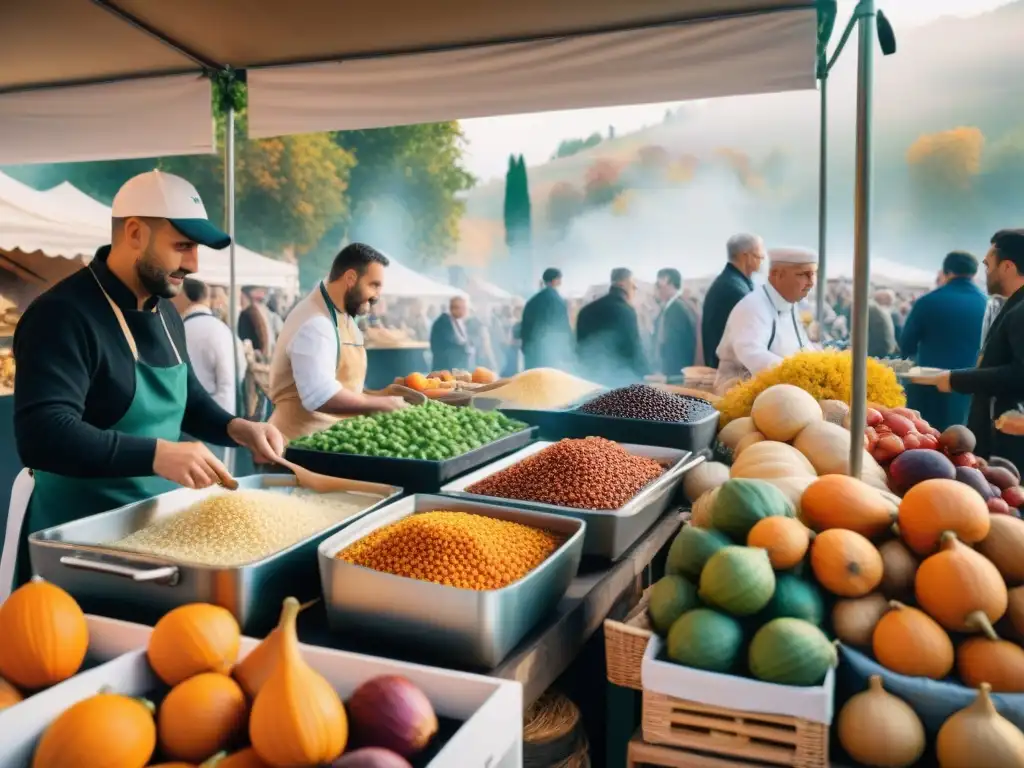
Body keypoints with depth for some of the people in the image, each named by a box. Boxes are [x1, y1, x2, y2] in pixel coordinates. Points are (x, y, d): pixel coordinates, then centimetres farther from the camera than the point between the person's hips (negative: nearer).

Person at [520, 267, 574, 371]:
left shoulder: (532, 301, 13)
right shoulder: (557, 300, -7)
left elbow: (524, 329, 14)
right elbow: (564, 331, -10)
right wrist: (567, 358, -7)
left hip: (532, 355, 7)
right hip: (553, 356, -7)